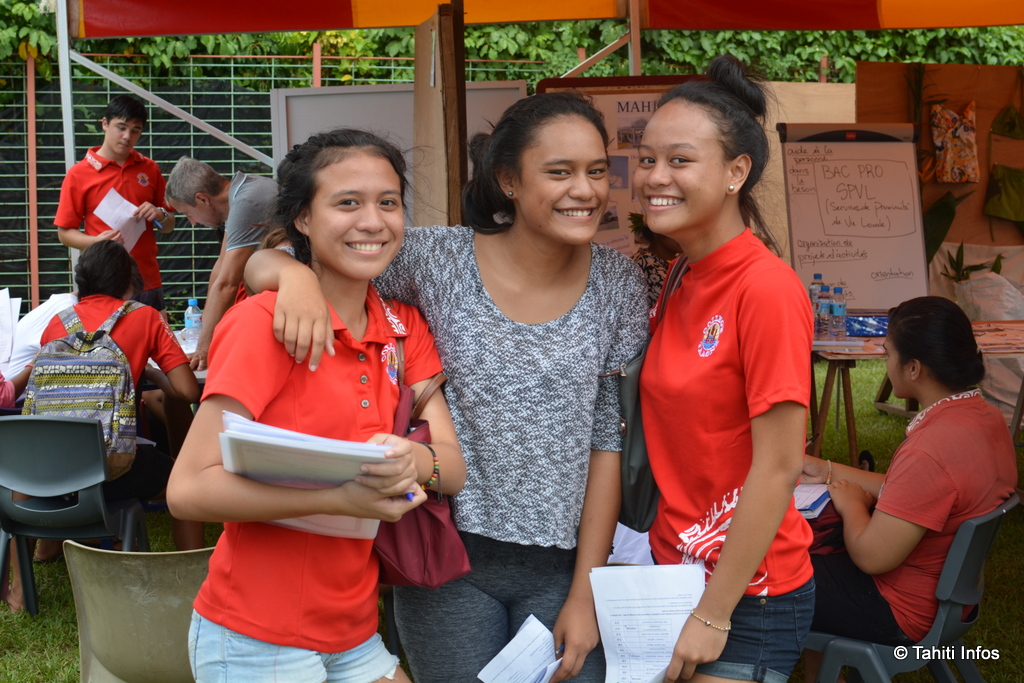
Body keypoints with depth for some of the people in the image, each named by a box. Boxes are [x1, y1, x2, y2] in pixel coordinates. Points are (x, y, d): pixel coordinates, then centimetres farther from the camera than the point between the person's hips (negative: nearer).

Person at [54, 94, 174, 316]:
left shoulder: (149, 169, 11)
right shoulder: (79, 174, 0)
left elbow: (169, 225, 17)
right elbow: (65, 233, 1)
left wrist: (159, 215, -5)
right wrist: (97, 241, -17)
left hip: (148, 282, 3)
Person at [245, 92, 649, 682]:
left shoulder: (619, 285, -2)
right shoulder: (439, 260, -8)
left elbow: (609, 442, 0)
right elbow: (261, 262, -5)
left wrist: (585, 593, -2)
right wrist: (295, 273, -29)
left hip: (561, 567, 1)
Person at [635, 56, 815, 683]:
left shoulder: (767, 289, -18)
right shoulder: (680, 284, 5)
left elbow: (777, 469, -19)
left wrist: (713, 615, -16)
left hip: (747, 598, -7)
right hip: (676, 571, 7)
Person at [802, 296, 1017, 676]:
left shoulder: (930, 451, -34)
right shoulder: (985, 417, -4)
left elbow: (871, 556, -27)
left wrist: (851, 503, -8)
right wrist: (828, 472, 13)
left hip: (904, 612, -9)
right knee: (812, 555, 26)